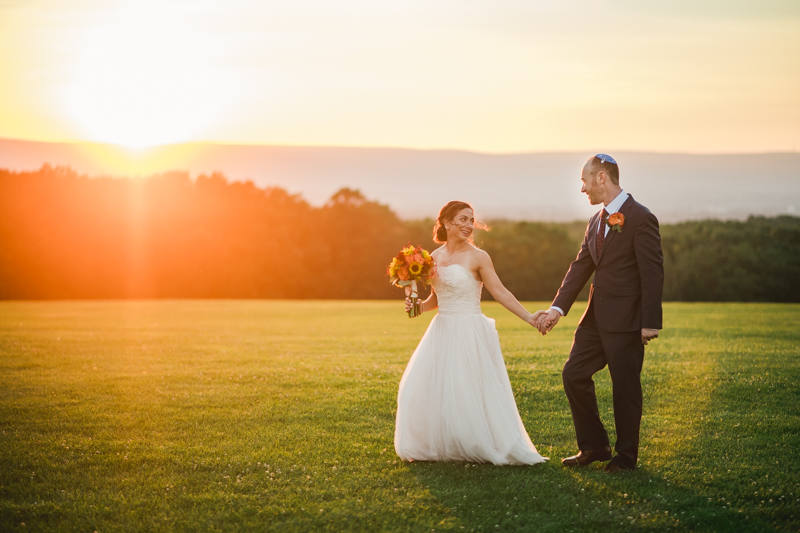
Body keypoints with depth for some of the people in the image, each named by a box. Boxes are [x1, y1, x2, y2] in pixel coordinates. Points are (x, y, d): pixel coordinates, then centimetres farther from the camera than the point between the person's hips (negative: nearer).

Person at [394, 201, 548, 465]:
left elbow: (500, 292, -7)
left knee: (470, 391, -6)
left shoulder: (477, 257, -7)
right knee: (427, 388, 4)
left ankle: (485, 448, 9)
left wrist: (529, 317, -13)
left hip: (470, 332, -6)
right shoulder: (434, 258, 9)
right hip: (442, 331, 6)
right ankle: (436, 446, 19)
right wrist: (420, 307, 0)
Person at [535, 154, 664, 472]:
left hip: (626, 320, -8)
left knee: (625, 387, 1)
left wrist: (650, 323, -18)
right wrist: (558, 308, -1)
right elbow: (580, 267, 11)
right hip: (597, 316, 9)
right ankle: (594, 446, 19)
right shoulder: (596, 222, 14)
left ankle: (626, 456, 16)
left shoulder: (640, 219, -13)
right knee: (574, 374, 8)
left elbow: (653, 272, -15)